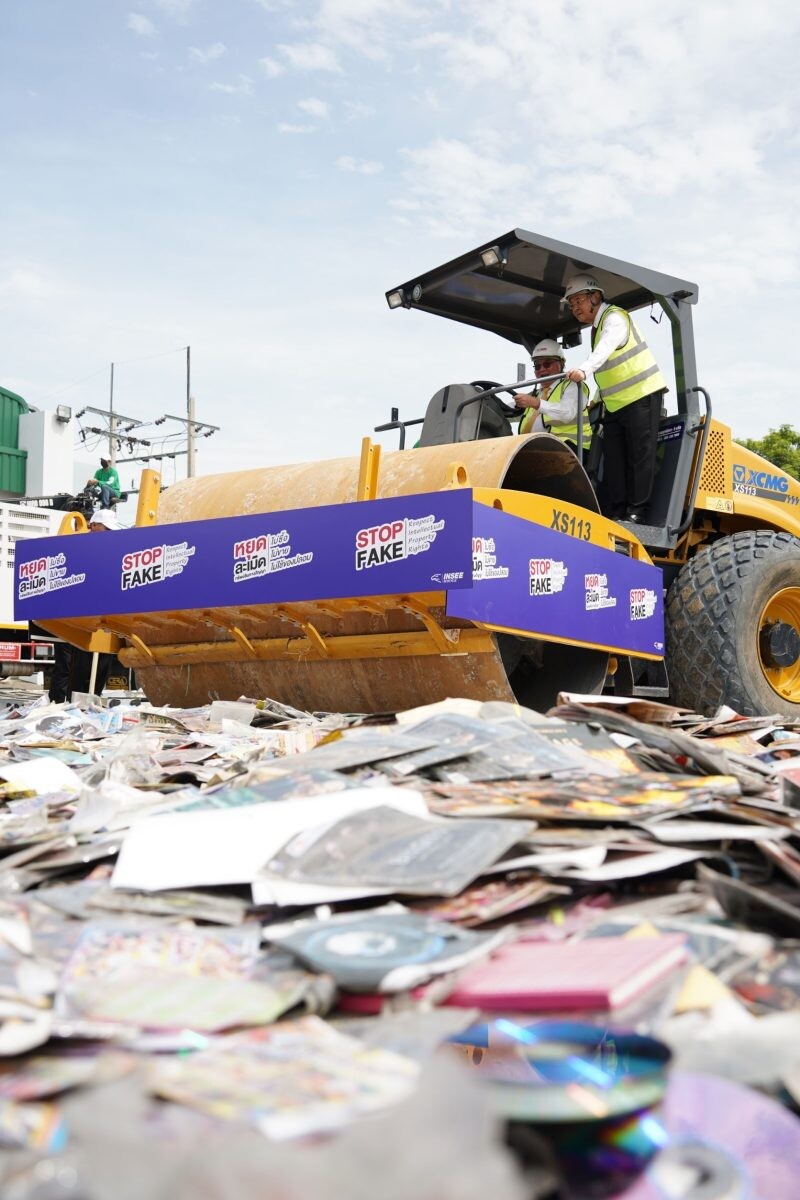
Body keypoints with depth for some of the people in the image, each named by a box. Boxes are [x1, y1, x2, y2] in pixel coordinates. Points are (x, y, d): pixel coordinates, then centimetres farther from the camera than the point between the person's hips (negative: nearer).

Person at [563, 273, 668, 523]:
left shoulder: (615, 317, -10)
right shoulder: (596, 328, 17)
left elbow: (606, 348, -32)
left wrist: (584, 369, -47)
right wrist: (598, 399, 12)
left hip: (642, 395, -9)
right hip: (615, 404, 9)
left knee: (640, 455, -7)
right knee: (613, 459, 1)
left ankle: (636, 512, -6)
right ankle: (615, 512, 1)